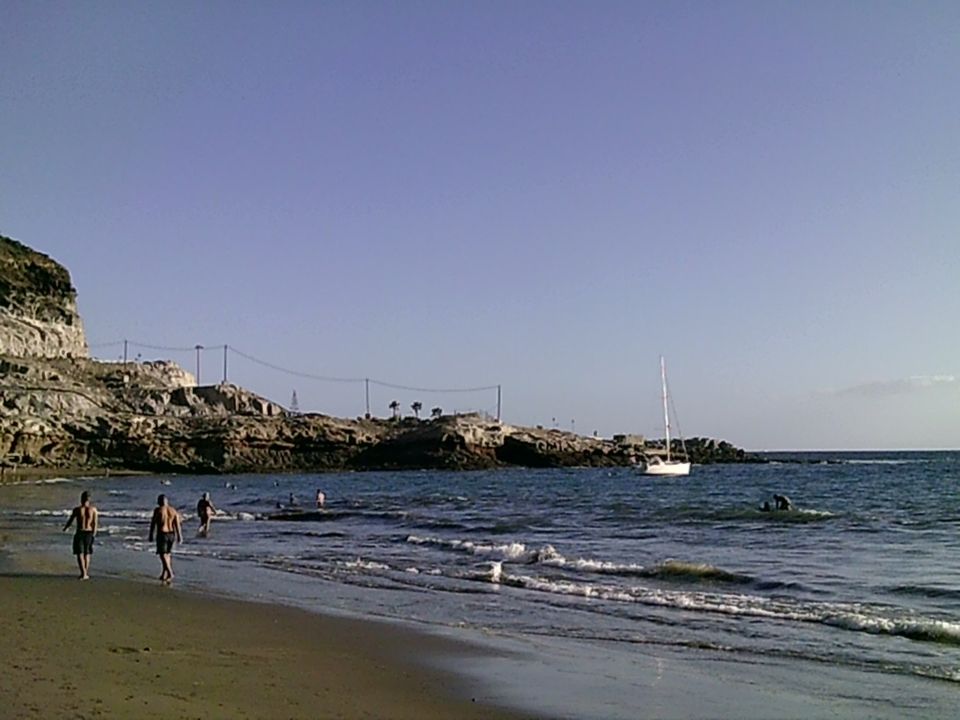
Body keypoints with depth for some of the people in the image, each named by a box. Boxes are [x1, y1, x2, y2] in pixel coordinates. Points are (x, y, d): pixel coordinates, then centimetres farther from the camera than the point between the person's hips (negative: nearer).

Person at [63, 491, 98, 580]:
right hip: (89, 533, 2)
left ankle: (84, 573, -15)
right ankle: (86, 573, 24)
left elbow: (70, 521, 4)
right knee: (87, 553, 17)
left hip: (79, 533, -2)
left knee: (80, 554, -1)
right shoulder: (93, 509, -2)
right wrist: (93, 535, 4)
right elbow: (95, 523, -4)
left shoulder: (77, 509, -5)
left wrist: (65, 528, 23)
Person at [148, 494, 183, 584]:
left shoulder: (158, 510, -7)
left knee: (163, 554, -5)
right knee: (168, 554, 16)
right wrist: (179, 536, 5)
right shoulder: (173, 511, 6)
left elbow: (153, 523, -6)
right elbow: (177, 524, 3)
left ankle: (170, 574, -19)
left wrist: (151, 536, 1)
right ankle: (164, 575, 23)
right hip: (171, 534, 5)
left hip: (162, 534, -5)